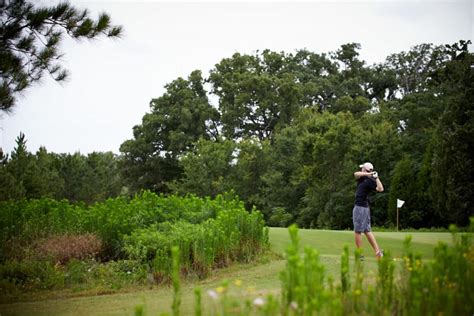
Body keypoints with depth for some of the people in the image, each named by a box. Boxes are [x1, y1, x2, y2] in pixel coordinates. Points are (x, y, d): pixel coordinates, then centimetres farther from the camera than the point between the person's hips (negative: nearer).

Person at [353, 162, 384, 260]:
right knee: (367, 231, 8)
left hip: (361, 207, -9)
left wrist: (376, 177, -27)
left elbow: (380, 189, -25)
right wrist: (368, 174, -17)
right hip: (361, 207, 9)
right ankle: (377, 251, 6)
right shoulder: (362, 178, 11)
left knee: (357, 231, -5)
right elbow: (356, 173, -7)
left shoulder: (370, 181, -13)